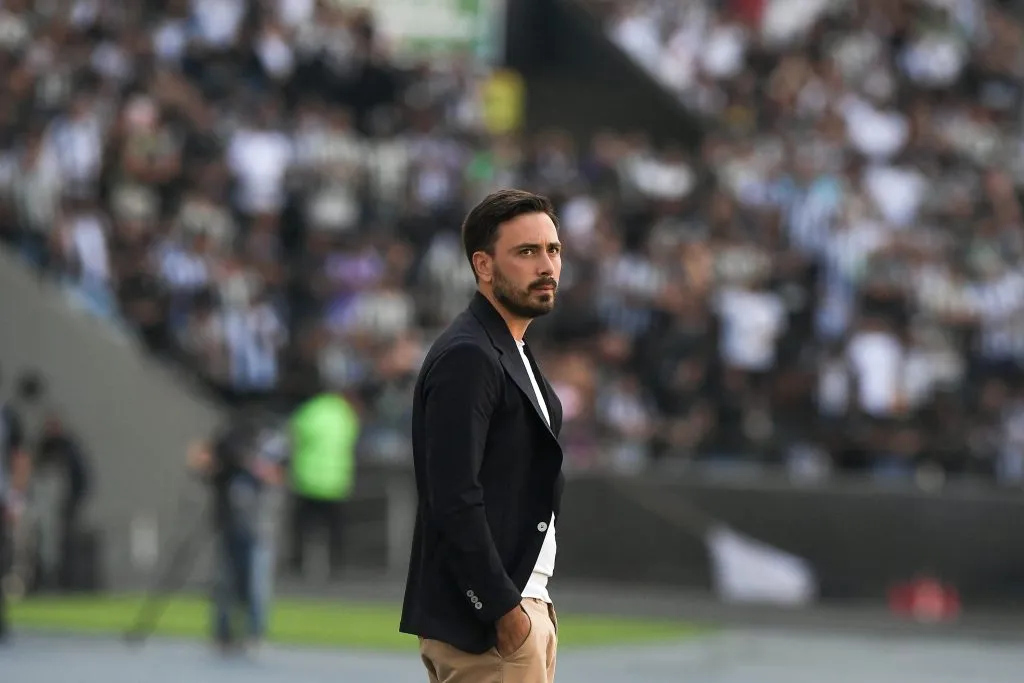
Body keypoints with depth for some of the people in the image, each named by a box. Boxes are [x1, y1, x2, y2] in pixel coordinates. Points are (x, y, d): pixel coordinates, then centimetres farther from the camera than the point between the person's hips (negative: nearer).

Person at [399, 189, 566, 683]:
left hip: (522, 601, 10)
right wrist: (504, 610, -20)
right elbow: (453, 499, -21)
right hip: (483, 621, -10)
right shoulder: (466, 358, -14)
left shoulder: (512, 352, 17)